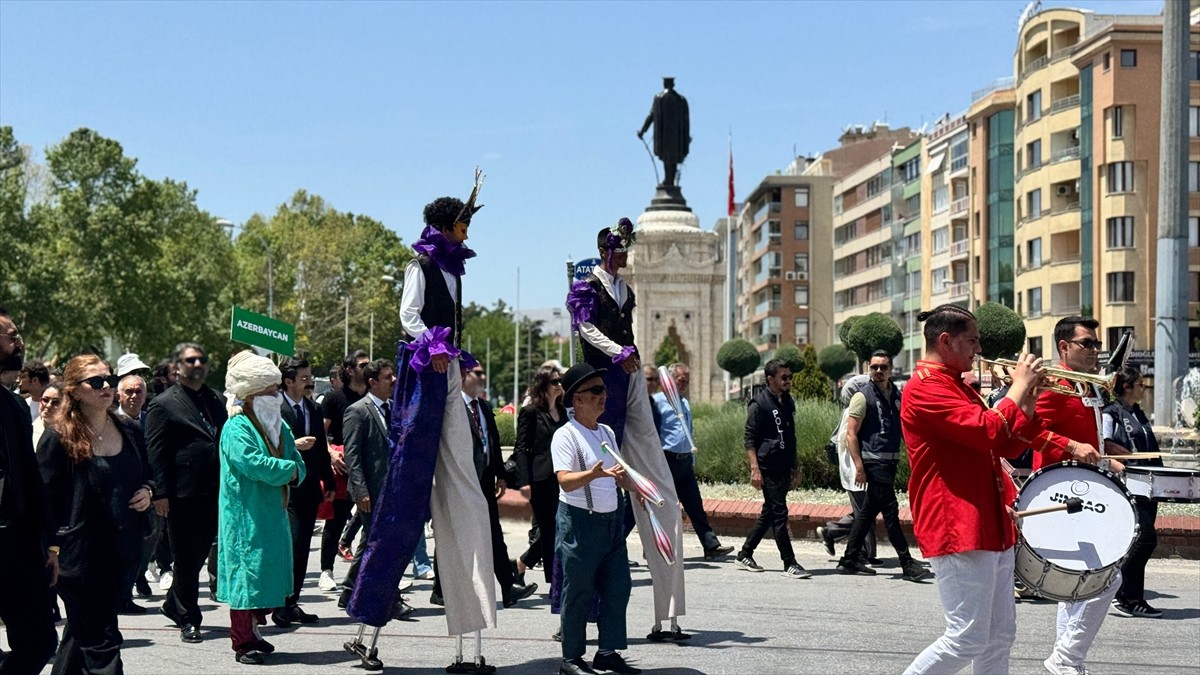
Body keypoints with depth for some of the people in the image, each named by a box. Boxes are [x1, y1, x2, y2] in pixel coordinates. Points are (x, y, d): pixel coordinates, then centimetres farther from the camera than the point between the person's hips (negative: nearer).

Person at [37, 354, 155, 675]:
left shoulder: (130, 432, 8)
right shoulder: (58, 439, -8)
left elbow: (147, 476, 22)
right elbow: (46, 500, -8)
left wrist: (147, 492, 0)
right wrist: (53, 551, -14)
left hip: (124, 552, 6)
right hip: (80, 556, -6)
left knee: (83, 634, 19)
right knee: (103, 645, -6)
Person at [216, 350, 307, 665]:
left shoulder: (280, 426, 14)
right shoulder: (236, 429, -12)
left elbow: (298, 465, 12)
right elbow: (253, 463, -27)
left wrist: (290, 473, -10)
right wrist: (288, 469, -15)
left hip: (273, 514, 8)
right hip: (245, 518, -8)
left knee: (265, 574, 13)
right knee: (245, 574, -5)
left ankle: (253, 630, 25)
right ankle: (242, 642, 2)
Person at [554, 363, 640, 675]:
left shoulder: (607, 432, 13)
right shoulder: (566, 435, -12)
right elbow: (565, 481, -25)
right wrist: (594, 473, -40)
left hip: (611, 519, 8)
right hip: (579, 521, -8)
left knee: (617, 587, 9)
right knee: (579, 592, -1)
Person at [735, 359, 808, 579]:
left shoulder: (788, 402, 15)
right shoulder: (759, 404, -8)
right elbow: (749, 438, -11)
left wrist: (795, 468, 22)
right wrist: (755, 469, -19)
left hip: (783, 468, 8)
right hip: (768, 468, -8)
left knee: (769, 513, 12)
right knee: (779, 513, -7)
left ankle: (745, 554, 23)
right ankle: (789, 564, -3)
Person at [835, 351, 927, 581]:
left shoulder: (896, 395, 13)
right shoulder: (863, 396, -6)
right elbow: (851, 434, -10)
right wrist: (859, 466, -17)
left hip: (890, 461, 7)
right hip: (874, 461, -7)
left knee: (868, 511, 11)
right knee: (890, 512, -7)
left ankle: (850, 560, 19)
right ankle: (907, 564, -4)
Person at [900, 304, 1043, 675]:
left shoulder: (959, 386, 19)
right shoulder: (925, 387, -12)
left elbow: (1011, 445, 21)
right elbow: (989, 432, -24)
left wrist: (1028, 398, 8)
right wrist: (1018, 385, -10)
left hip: (992, 527, 10)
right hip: (959, 530, -10)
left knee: (1000, 637, 11)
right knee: (967, 639, -9)